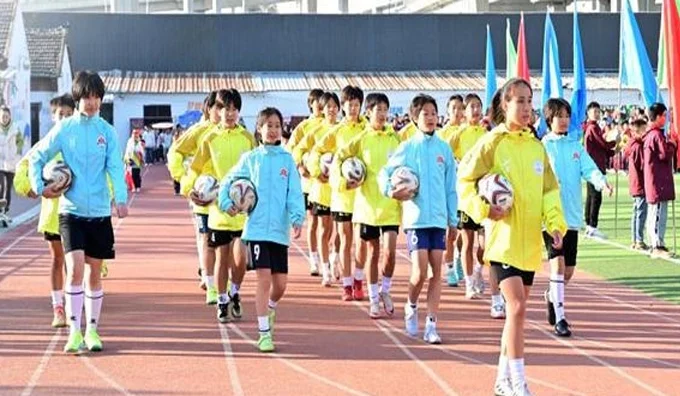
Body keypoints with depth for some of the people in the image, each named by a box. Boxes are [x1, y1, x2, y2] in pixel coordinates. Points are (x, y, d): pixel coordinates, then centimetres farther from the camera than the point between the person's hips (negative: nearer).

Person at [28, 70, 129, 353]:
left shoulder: (107, 131, 1)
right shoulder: (64, 129, 0)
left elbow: (115, 168, -7)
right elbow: (36, 157, 6)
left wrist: (121, 199, -22)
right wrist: (39, 187, -8)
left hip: (99, 212, 1)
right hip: (71, 210, -1)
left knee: (94, 272, 9)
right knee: (75, 268, -14)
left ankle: (92, 329, 22)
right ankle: (74, 331, -9)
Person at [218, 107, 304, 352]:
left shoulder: (287, 160, 5)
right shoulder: (250, 158, 5)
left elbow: (295, 193, -2)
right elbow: (228, 182, 14)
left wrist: (297, 218, -15)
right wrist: (226, 203, -1)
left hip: (280, 230, 2)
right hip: (257, 228, -2)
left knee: (280, 283, 5)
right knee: (264, 279, -9)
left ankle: (269, 309, 38)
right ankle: (264, 334, -1)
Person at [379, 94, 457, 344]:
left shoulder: (444, 149, 7)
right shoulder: (408, 148, 2)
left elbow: (450, 187, 11)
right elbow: (385, 173, 5)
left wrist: (453, 218, 9)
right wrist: (390, 191, -15)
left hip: (439, 218, 3)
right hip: (416, 217, -3)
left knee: (437, 271, 1)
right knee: (420, 272, -10)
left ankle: (431, 325, 6)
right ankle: (411, 306, 20)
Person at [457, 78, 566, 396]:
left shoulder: (536, 146, 8)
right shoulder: (492, 143, -8)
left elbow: (550, 189, 13)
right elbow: (465, 179, -6)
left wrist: (555, 222, 2)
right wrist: (484, 208, -17)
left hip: (530, 241, 6)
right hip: (503, 239, -6)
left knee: (517, 309, 13)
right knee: (517, 307, -15)